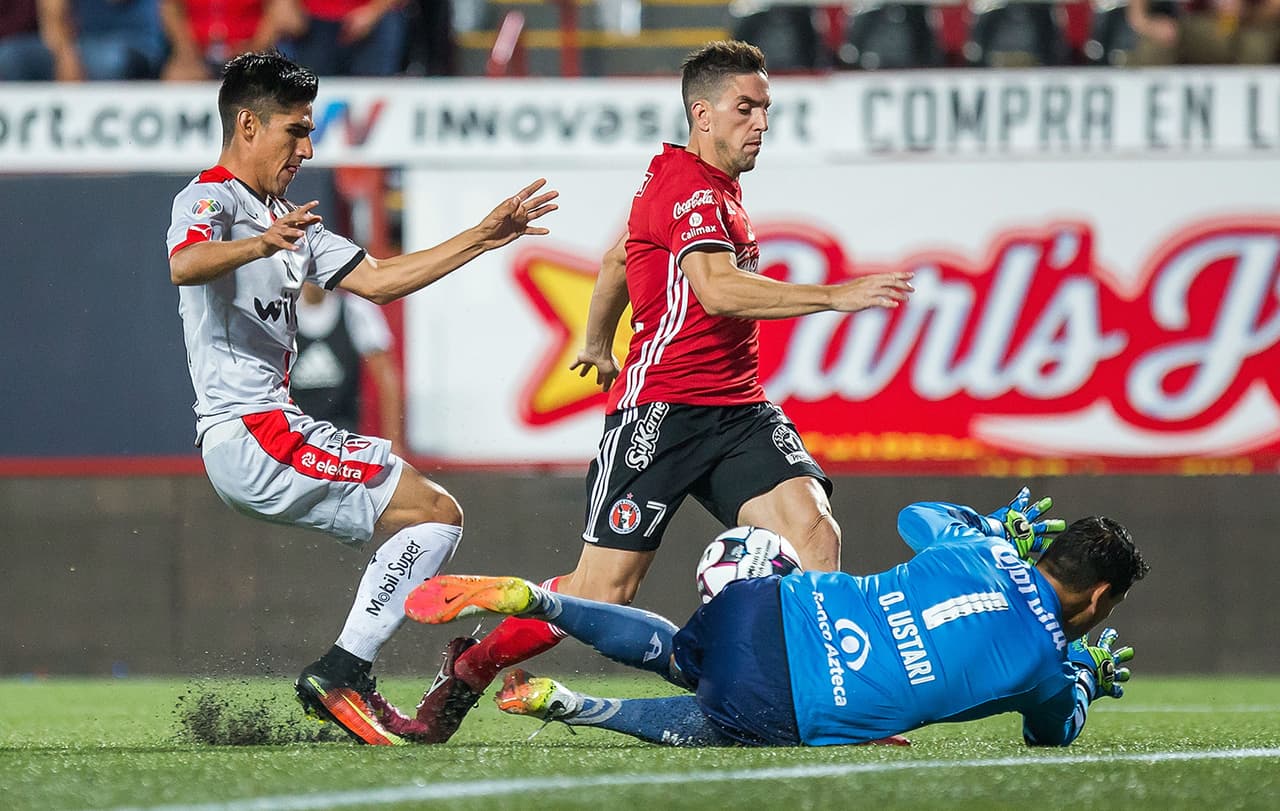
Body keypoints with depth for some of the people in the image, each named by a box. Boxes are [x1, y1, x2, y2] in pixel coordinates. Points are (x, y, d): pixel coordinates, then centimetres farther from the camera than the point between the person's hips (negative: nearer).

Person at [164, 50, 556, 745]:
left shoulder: (288, 221, 22)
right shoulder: (208, 199, -8)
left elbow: (376, 280, 22)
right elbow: (185, 265, -32)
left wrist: (484, 237, 18)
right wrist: (261, 244, -53)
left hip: (276, 425, 10)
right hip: (251, 433, -10)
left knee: (424, 521, 15)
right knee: (437, 513, -11)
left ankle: (347, 684, 7)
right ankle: (339, 674, -14)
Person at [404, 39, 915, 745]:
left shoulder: (715, 186, 19)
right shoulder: (688, 188, -12)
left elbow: (617, 259, 36)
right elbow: (719, 289, -30)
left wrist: (597, 341, 51)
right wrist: (835, 296, -34)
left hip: (737, 408, 9)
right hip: (663, 407, -9)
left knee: (812, 529, -17)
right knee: (604, 592, -7)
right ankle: (468, 667, 16)